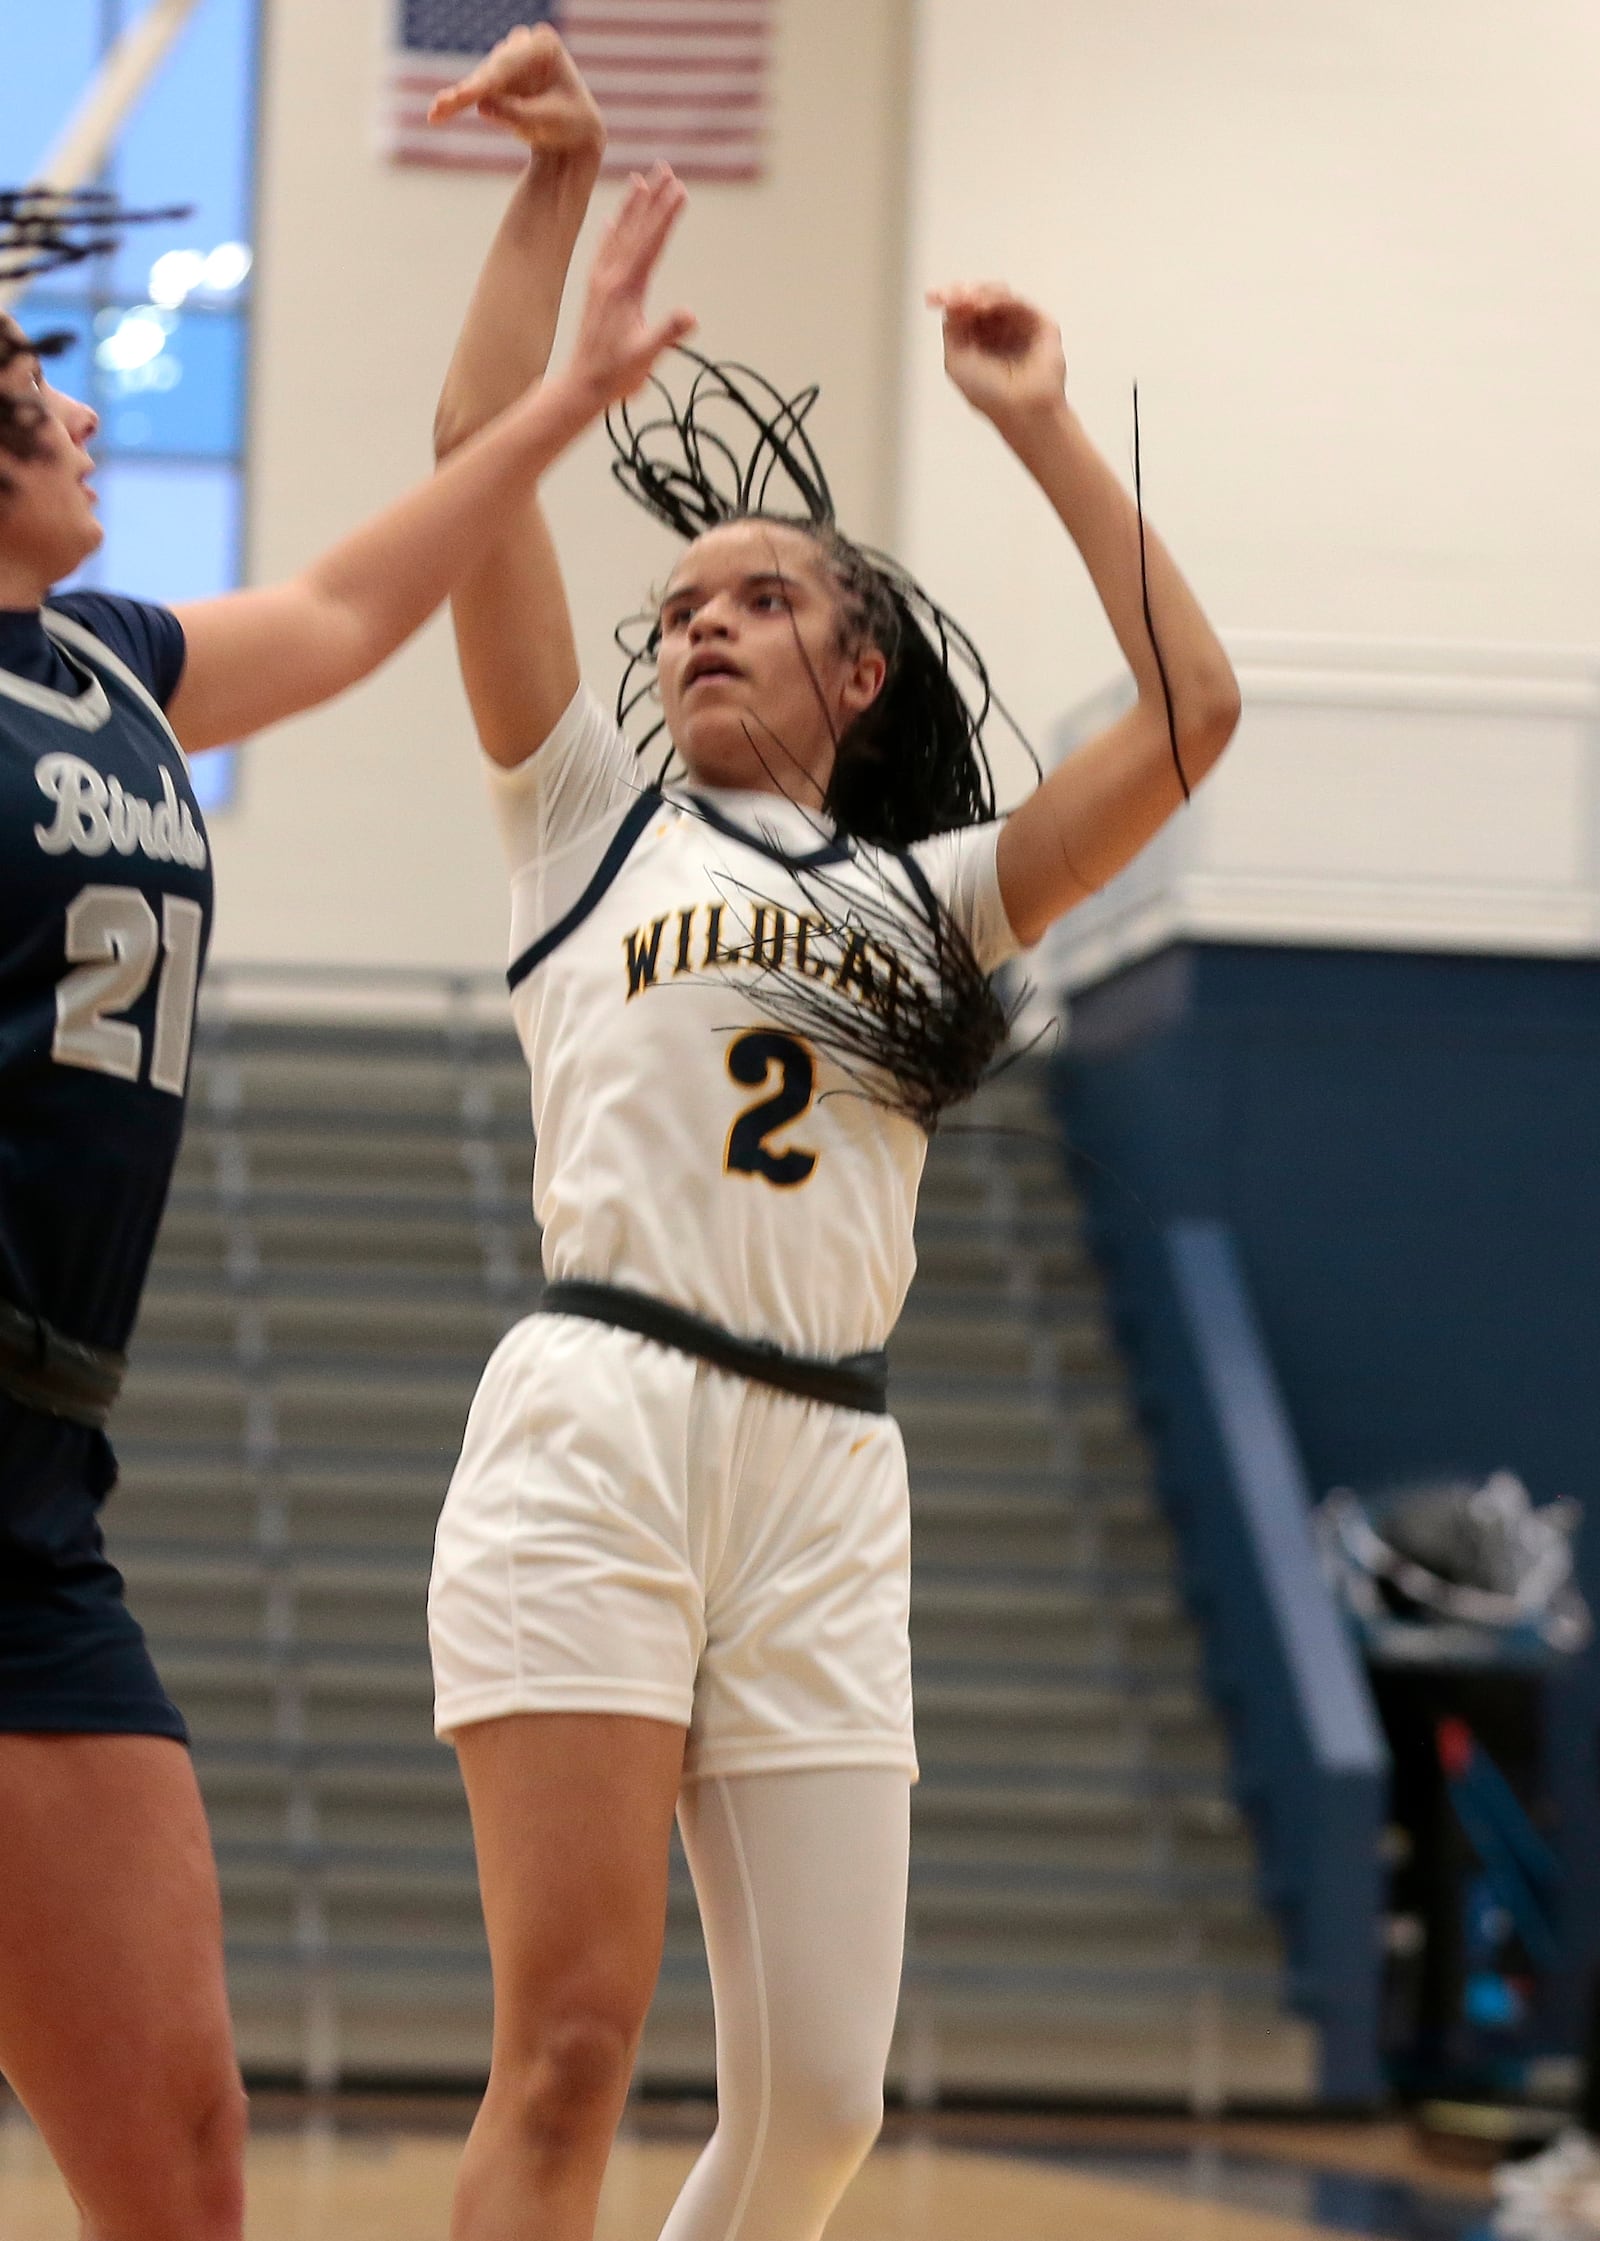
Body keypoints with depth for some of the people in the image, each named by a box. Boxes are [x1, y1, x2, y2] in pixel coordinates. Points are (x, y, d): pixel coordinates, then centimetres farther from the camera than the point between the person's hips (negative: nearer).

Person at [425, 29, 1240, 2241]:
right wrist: (559, 192, 7)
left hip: (829, 1477, 3)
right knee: (571, 2051, -12)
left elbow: (1192, 712, 9)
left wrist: (1043, 427, 12)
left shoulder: (932, 895, 21)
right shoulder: (595, 827, 17)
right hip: (596, 1424, -3)